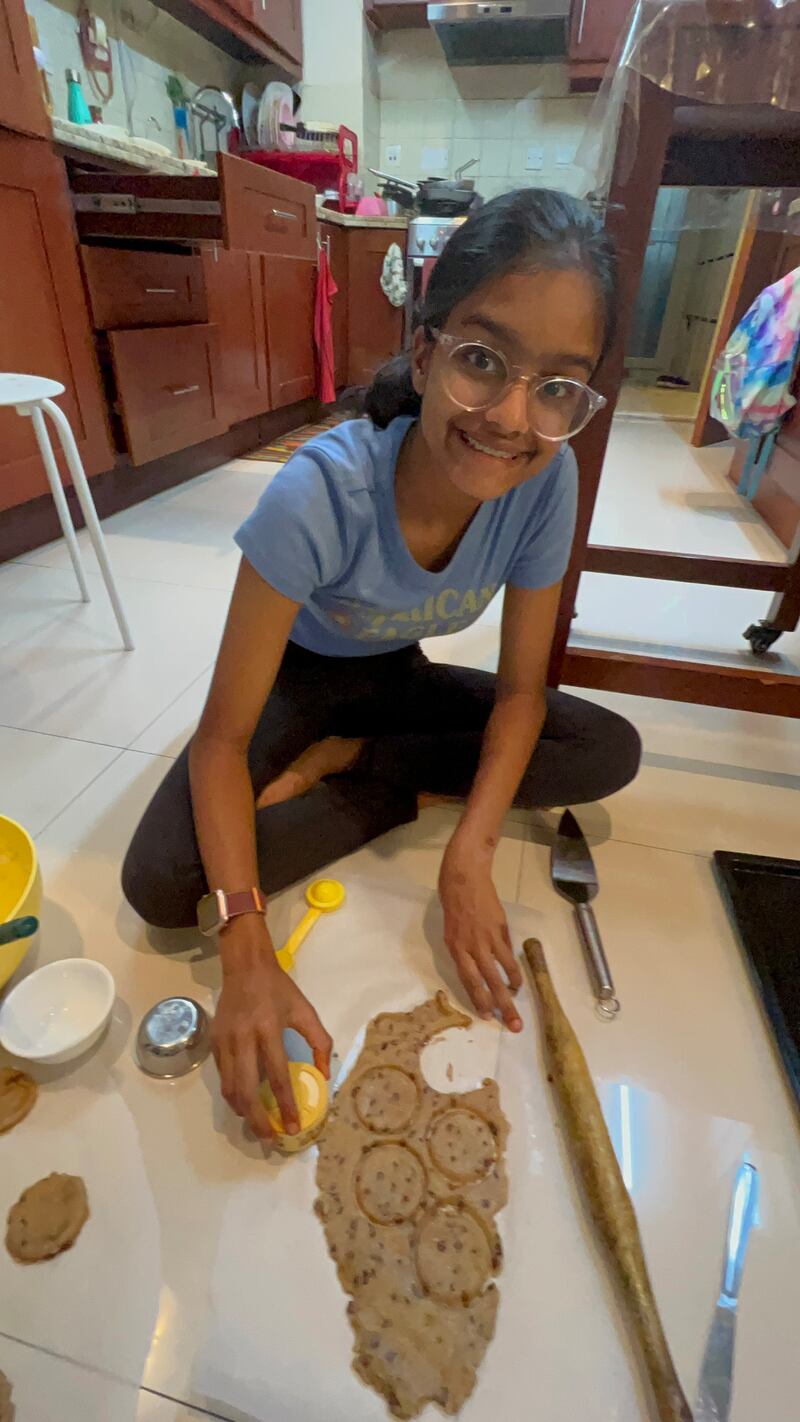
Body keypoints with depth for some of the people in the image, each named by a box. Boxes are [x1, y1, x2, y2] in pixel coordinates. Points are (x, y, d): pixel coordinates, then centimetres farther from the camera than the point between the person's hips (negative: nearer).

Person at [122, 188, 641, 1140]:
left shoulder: (548, 479, -22)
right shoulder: (319, 494, -33)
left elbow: (521, 687, -13)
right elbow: (222, 738, -28)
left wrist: (471, 858, -26)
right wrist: (247, 954, -36)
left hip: (396, 675, 4)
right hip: (296, 677, -3)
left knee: (611, 754, -14)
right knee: (159, 885, -24)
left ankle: (349, 763, -6)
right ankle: (397, 792, -6)